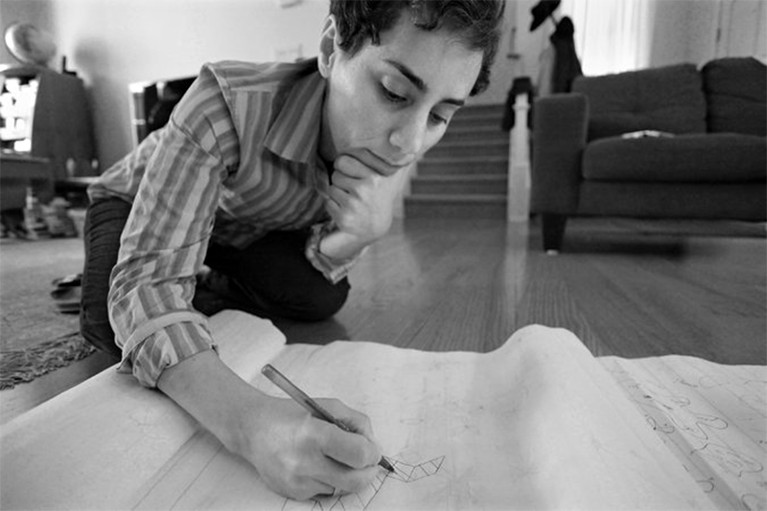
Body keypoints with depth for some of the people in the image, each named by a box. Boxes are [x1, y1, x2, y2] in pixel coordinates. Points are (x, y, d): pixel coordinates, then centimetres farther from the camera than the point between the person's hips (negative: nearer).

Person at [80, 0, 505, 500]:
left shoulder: (394, 144, -24)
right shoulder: (225, 103, -41)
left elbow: (321, 263, -15)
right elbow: (147, 281, -43)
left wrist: (365, 233, -41)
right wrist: (251, 422, -61)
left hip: (237, 226, 3)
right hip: (136, 203, -2)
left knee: (323, 296, -20)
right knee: (116, 323, -29)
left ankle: (207, 289, 9)